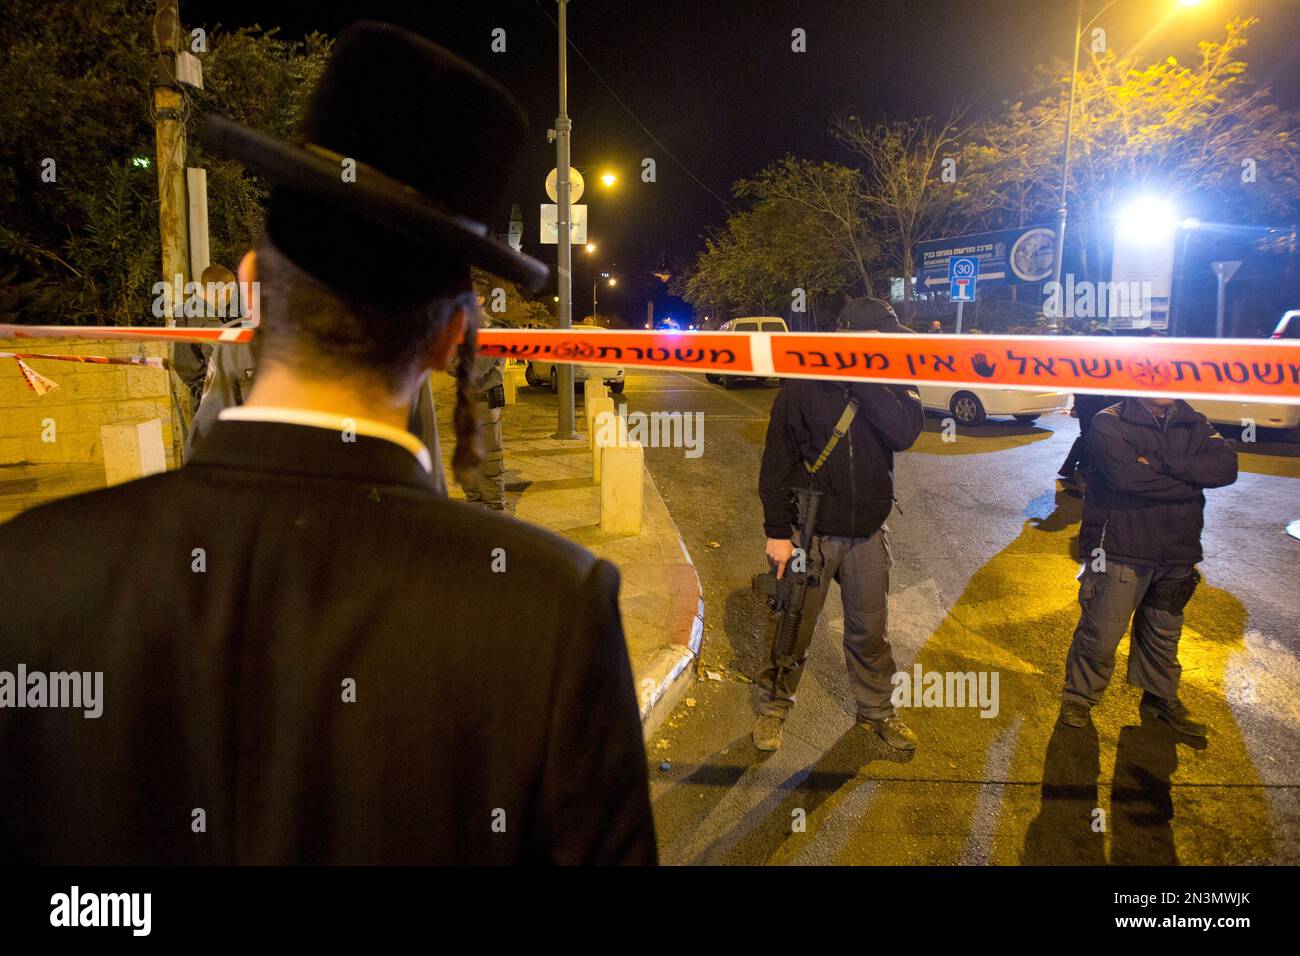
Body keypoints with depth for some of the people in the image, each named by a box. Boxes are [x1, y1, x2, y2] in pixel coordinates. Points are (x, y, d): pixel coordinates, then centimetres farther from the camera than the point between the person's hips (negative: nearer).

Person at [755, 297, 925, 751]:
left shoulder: (889, 384, 1)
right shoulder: (803, 387, -7)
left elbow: (905, 432, -20)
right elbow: (776, 463, -6)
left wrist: (863, 380, -21)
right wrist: (777, 532, -10)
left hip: (868, 534, 3)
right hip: (809, 532, -3)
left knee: (870, 629, 16)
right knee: (791, 629, 8)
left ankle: (877, 709, 35)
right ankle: (773, 707, 28)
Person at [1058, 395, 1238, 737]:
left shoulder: (1194, 424, 7)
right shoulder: (1110, 423, -8)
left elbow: (1226, 466, -11)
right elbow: (1128, 476, -25)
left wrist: (1158, 463, -21)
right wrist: (1189, 483, -13)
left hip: (1177, 553, 5)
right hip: (1120, 550, -5)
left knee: (1164, 633, 18)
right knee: (1101, 632, -1)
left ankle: (1160, 697, 37)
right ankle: (1079, 695, 19)